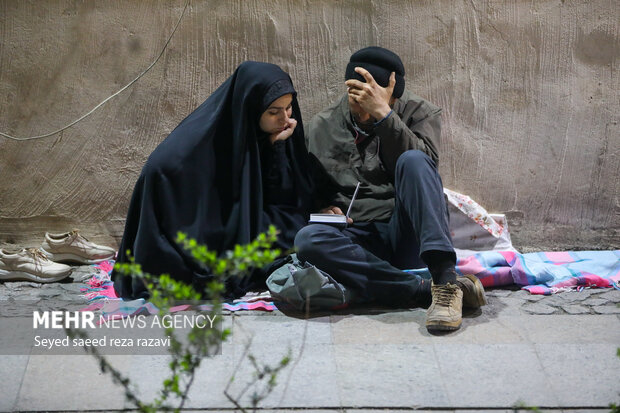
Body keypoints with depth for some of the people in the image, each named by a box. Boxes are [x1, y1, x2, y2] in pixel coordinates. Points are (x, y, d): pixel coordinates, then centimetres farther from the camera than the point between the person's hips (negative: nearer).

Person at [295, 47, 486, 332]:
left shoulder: (419, 113, 5)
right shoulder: (322, 127, 13)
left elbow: (424, 162, -16)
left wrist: (383, 114, -23)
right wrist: (323, 208, -1)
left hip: (409, 237, -2)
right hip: (359, 240, 2)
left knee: (413, 160, -28)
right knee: (307, 239, -31)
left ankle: (445, 279, -42)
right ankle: (426, 290, -33)